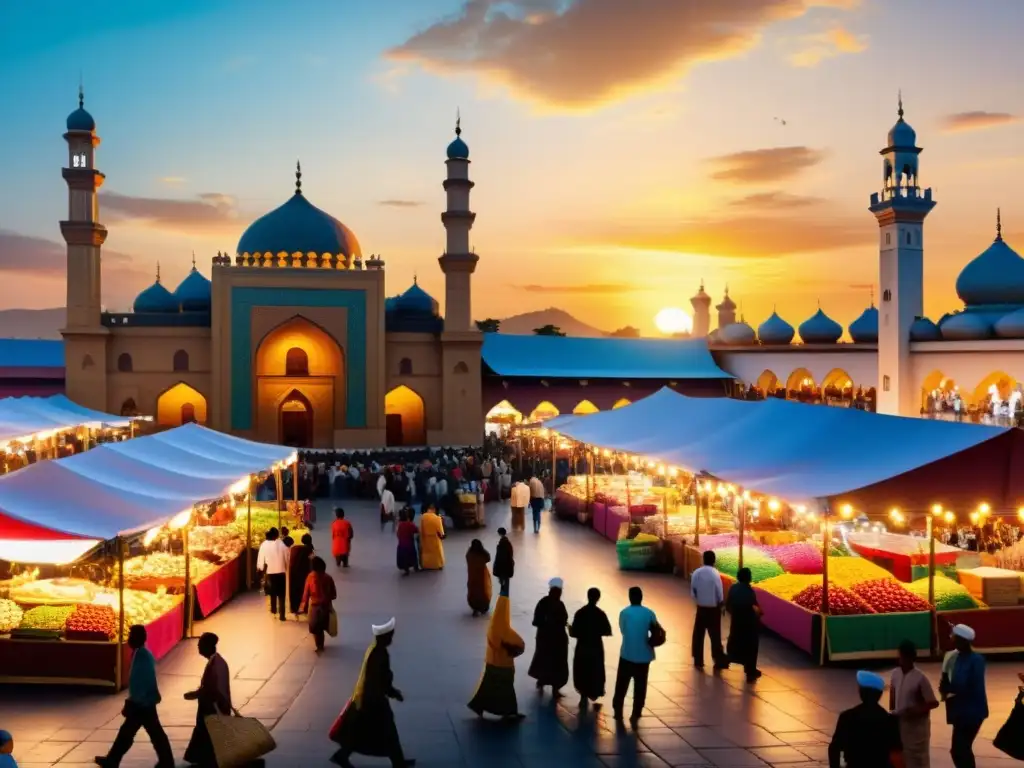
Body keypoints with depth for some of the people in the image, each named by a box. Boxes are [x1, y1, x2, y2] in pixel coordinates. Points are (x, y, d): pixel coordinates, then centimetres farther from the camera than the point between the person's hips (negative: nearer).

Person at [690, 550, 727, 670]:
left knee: (698, 634, 11)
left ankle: (698, 661, 14)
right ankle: (719, 661, 7)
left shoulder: (696, 573, -5)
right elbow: (719, 593, -12)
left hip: (701, 608, 3)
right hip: (713, 608, -3)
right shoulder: (715, 574, -16)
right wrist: (720, 604, 6)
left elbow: (693, 591, 0)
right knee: (715, 635, 4)